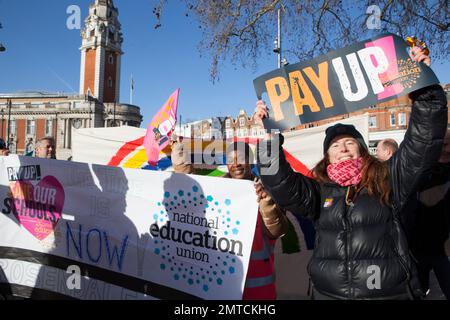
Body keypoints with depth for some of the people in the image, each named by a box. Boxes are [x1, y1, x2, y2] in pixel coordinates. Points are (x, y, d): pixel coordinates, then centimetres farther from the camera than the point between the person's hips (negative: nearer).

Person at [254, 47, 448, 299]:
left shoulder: (388, 180, 1)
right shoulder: (316, 190, 4)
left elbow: (423, 143, -6)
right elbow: (283, 185, -12)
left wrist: (425, 89, -14)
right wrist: (269, 137, -20)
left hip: (389, 291, -1)